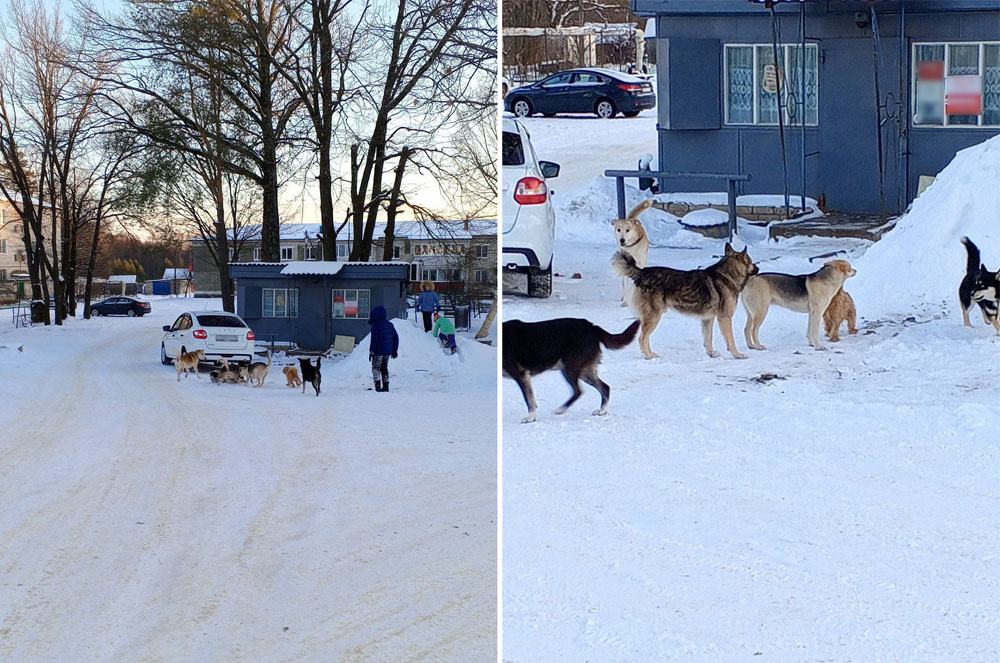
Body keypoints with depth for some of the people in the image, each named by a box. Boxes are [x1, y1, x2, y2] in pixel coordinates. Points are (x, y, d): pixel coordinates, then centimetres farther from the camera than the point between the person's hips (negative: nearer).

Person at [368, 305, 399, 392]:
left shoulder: (375, 326, -12)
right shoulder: (390, 325, 9)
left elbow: (374, 339, -18)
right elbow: (396, 338, 13)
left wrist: (371, 351, -12)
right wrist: (394, 351, 19)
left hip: (378, 352, -6)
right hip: (388, 351, 6)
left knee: (375, 367, 2)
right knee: (384, 367, 16)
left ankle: (377, 384, -13)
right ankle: (385, 385, 13)